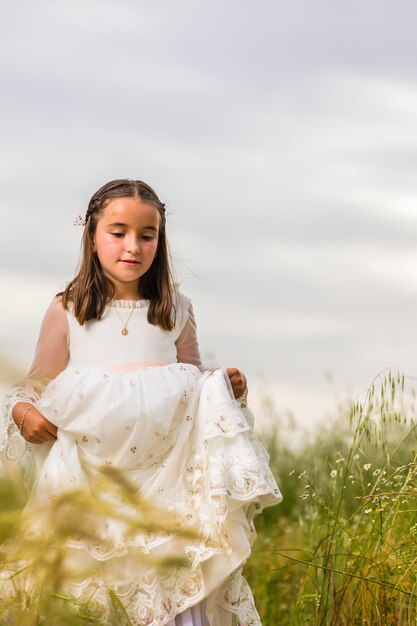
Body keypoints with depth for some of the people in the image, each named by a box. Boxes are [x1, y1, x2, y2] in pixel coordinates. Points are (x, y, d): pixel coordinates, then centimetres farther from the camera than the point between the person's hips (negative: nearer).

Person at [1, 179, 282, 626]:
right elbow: (40, 387, 10)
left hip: (168, 480, 1)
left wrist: (226, 388, -3)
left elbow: (195, 387, 17)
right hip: (90, 480, -1)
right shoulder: (67, 312, 4)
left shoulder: (175, 311, 9)